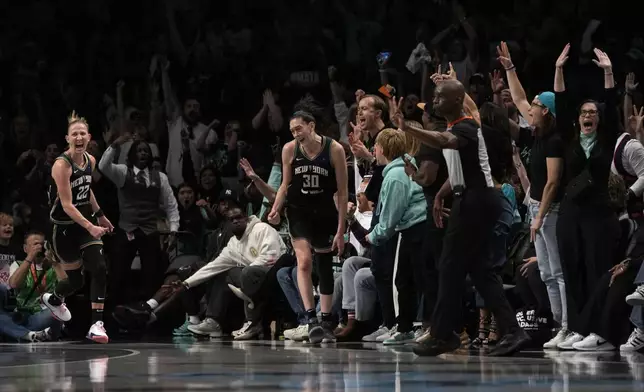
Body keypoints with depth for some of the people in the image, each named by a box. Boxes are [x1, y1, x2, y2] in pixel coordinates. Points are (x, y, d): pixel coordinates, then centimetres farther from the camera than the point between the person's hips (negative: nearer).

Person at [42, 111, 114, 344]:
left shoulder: (90, 161, 0)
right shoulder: (62, 165, -21)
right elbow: (67, 204, -25)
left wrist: (100, 216, 24)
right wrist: (90, 227, -34)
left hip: (86, 222, 6)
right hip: (64, 226, -6)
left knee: (100, 270, -12)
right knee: (76, 280, 4)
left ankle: (96, 324, -9)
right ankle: (54, 299, 38)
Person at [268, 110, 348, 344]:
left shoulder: (334, 149, -14)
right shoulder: (289, 150, -8)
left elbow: (342, 192, -9)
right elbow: (285, 184, 6)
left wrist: (341, 229, -11)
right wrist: (275, 209, -11)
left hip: (325, 213, 0)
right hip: (298, 212, 0)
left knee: (325, 267, 8)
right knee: (304, 261, -18)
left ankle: (326, 322, 17)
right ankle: (311, 319, -22)